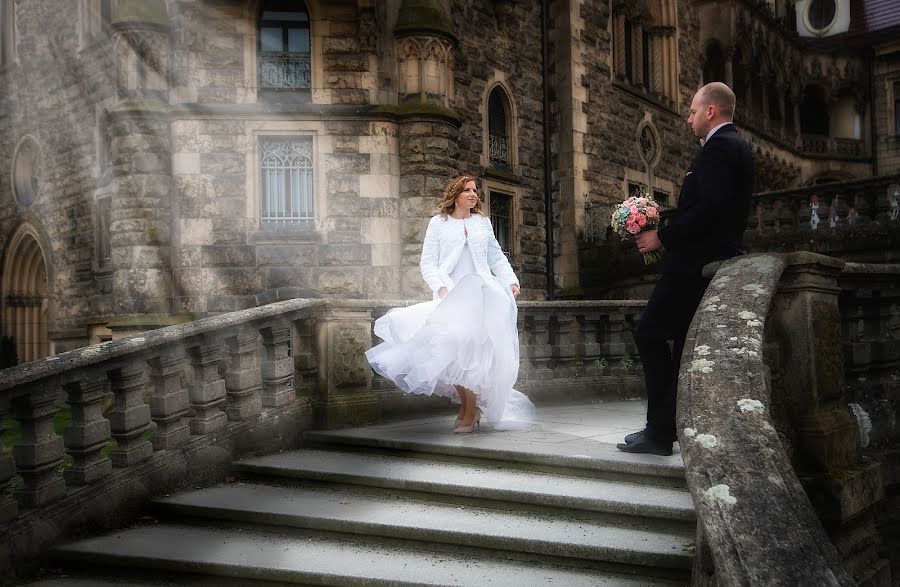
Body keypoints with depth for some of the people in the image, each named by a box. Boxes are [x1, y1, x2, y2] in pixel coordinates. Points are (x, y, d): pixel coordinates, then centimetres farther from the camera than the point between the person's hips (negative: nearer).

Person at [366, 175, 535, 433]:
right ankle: (466, 405, 12)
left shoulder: (483, 223, 17)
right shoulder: (439, 223, 8)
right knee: (452, 351, -8)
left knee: (470, 348, -12)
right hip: (450, 295, -1)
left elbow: (496, 257, 22)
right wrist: (441, 287, -11)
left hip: (481, 292, 1)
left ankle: (471, 412, -3)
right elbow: (428, 263, 4)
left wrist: (511, 281, 7)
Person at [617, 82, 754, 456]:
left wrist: (662, 237, -14)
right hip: (714, 262, 11)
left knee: (649, 333, -7)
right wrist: (668, 234, 11)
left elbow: (708, 209, -24)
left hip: (696, 264, -11)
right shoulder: (735, 145, 20)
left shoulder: (719, 147, -12)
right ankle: (664, 430, 17)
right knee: (685, 343, 12)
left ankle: (660, 430, -3)